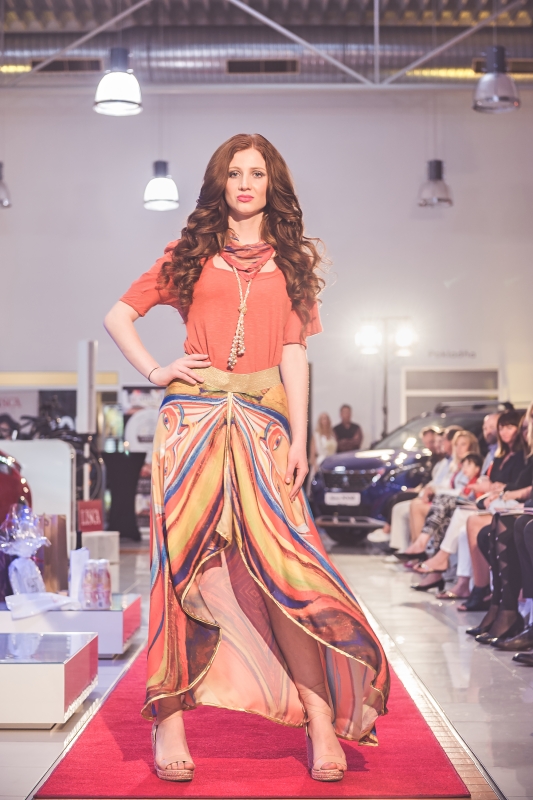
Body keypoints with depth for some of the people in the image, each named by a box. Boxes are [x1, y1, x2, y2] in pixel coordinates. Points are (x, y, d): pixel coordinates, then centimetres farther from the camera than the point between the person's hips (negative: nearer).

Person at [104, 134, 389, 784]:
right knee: (183, 560, -4)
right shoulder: (191, 252, 16)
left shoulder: (292, 258, 17)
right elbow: (118, 315, 18)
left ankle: (322, 720, -7)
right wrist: (154, 371, 3)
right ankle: (169, 720, 1)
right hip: (192, 418, 0)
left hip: (261, 422, 0)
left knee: (283, 563, -10)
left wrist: (298, 437, -1)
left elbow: (294, 351, 8)